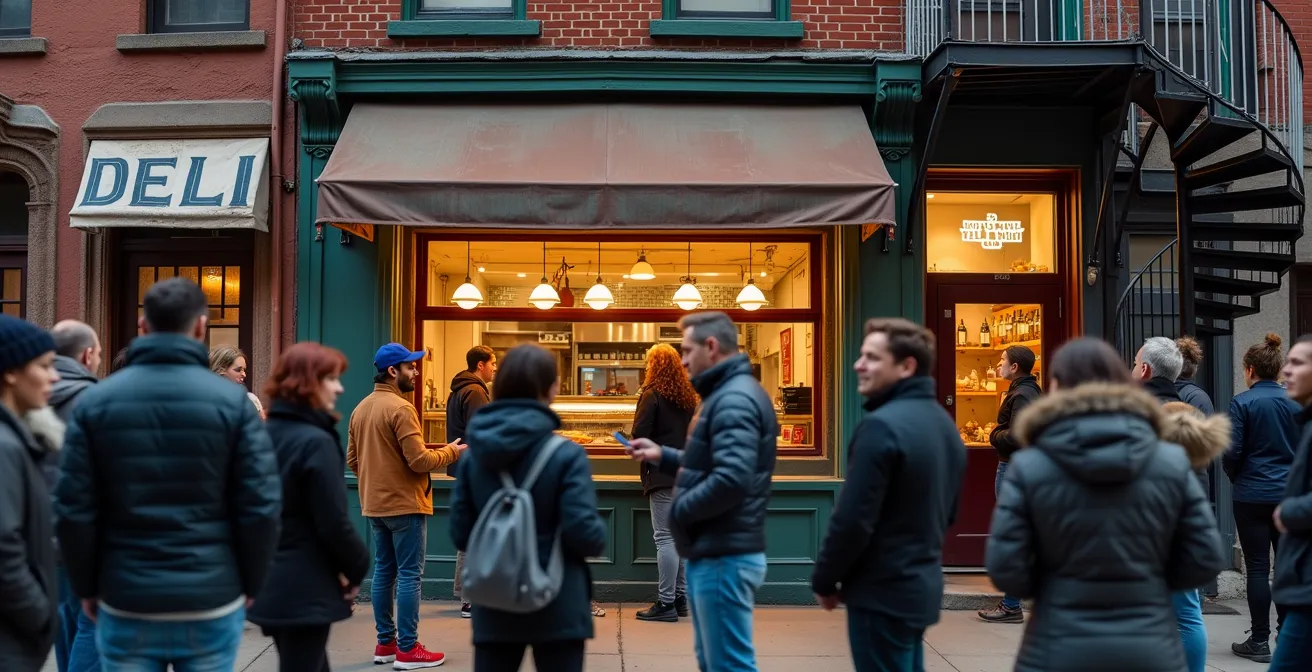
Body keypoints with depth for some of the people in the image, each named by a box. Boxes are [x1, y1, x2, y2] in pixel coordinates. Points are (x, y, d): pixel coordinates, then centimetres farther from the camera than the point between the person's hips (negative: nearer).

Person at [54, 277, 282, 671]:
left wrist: (87, 587, 11)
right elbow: (261, 506, -8)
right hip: (212, 602, -1)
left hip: (124, 603, 1)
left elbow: (73, 510, -2)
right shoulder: (232, 401, -6)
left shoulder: (94, 401, -1)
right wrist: (250, 584, 6)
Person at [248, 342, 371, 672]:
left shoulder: (265, 434, 6)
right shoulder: (315, 441, -19)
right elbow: (334, 522, -19)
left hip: (269, 583, 9)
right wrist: (357, 568, -4)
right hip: (305, 589, -9)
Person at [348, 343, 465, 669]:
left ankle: (385, 643, 20)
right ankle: (407, 650, 1)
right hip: (404, 504, -9)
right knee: (409, 575, -3)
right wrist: (451, 452, -6)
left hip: (374, 505, 9)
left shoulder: (360, 409, 9)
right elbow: (419, 461, -21)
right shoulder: (401, 408, -17)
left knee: (384, 571, 14)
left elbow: (352, 460, 13)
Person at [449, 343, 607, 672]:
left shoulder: (473, 456, 2)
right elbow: (585, 534, -17)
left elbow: (460, 535, 3)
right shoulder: (566, 454, -13)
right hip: (556, 608, -4)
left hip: (494, 607, 4)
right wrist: (600, 539, 4)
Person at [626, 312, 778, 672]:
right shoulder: (728, 394, 16)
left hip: (724, 557, -11)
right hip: (715, 553, 11)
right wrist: (664, 455, 14)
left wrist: (678, 509, -16)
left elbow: (731, 480, -29)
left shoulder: (735, 399, -18)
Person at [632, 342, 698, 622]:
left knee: (664, 537, -6)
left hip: (662, 474, -7)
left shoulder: (652, 394, -9)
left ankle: (666, 603, -5)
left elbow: (640, 434, -11)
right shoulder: (689, 396, 13)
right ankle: (681, 598, 18)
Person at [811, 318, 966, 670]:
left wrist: (824, 581, -8)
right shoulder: (944, 423, 8)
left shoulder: (883, 425, -20)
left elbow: (853, 519, -21)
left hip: (883, 592, -9)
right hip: (922, 584, 9)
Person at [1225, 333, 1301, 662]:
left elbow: (1232, 452, -12)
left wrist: (1234, 476, 8)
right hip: (1290, 493, 4)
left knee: (1257, 567, 1)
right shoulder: (1295, 401, 2)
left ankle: (1259, 642, 5)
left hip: (1252, 495, -4)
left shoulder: (1242, 403, -10)